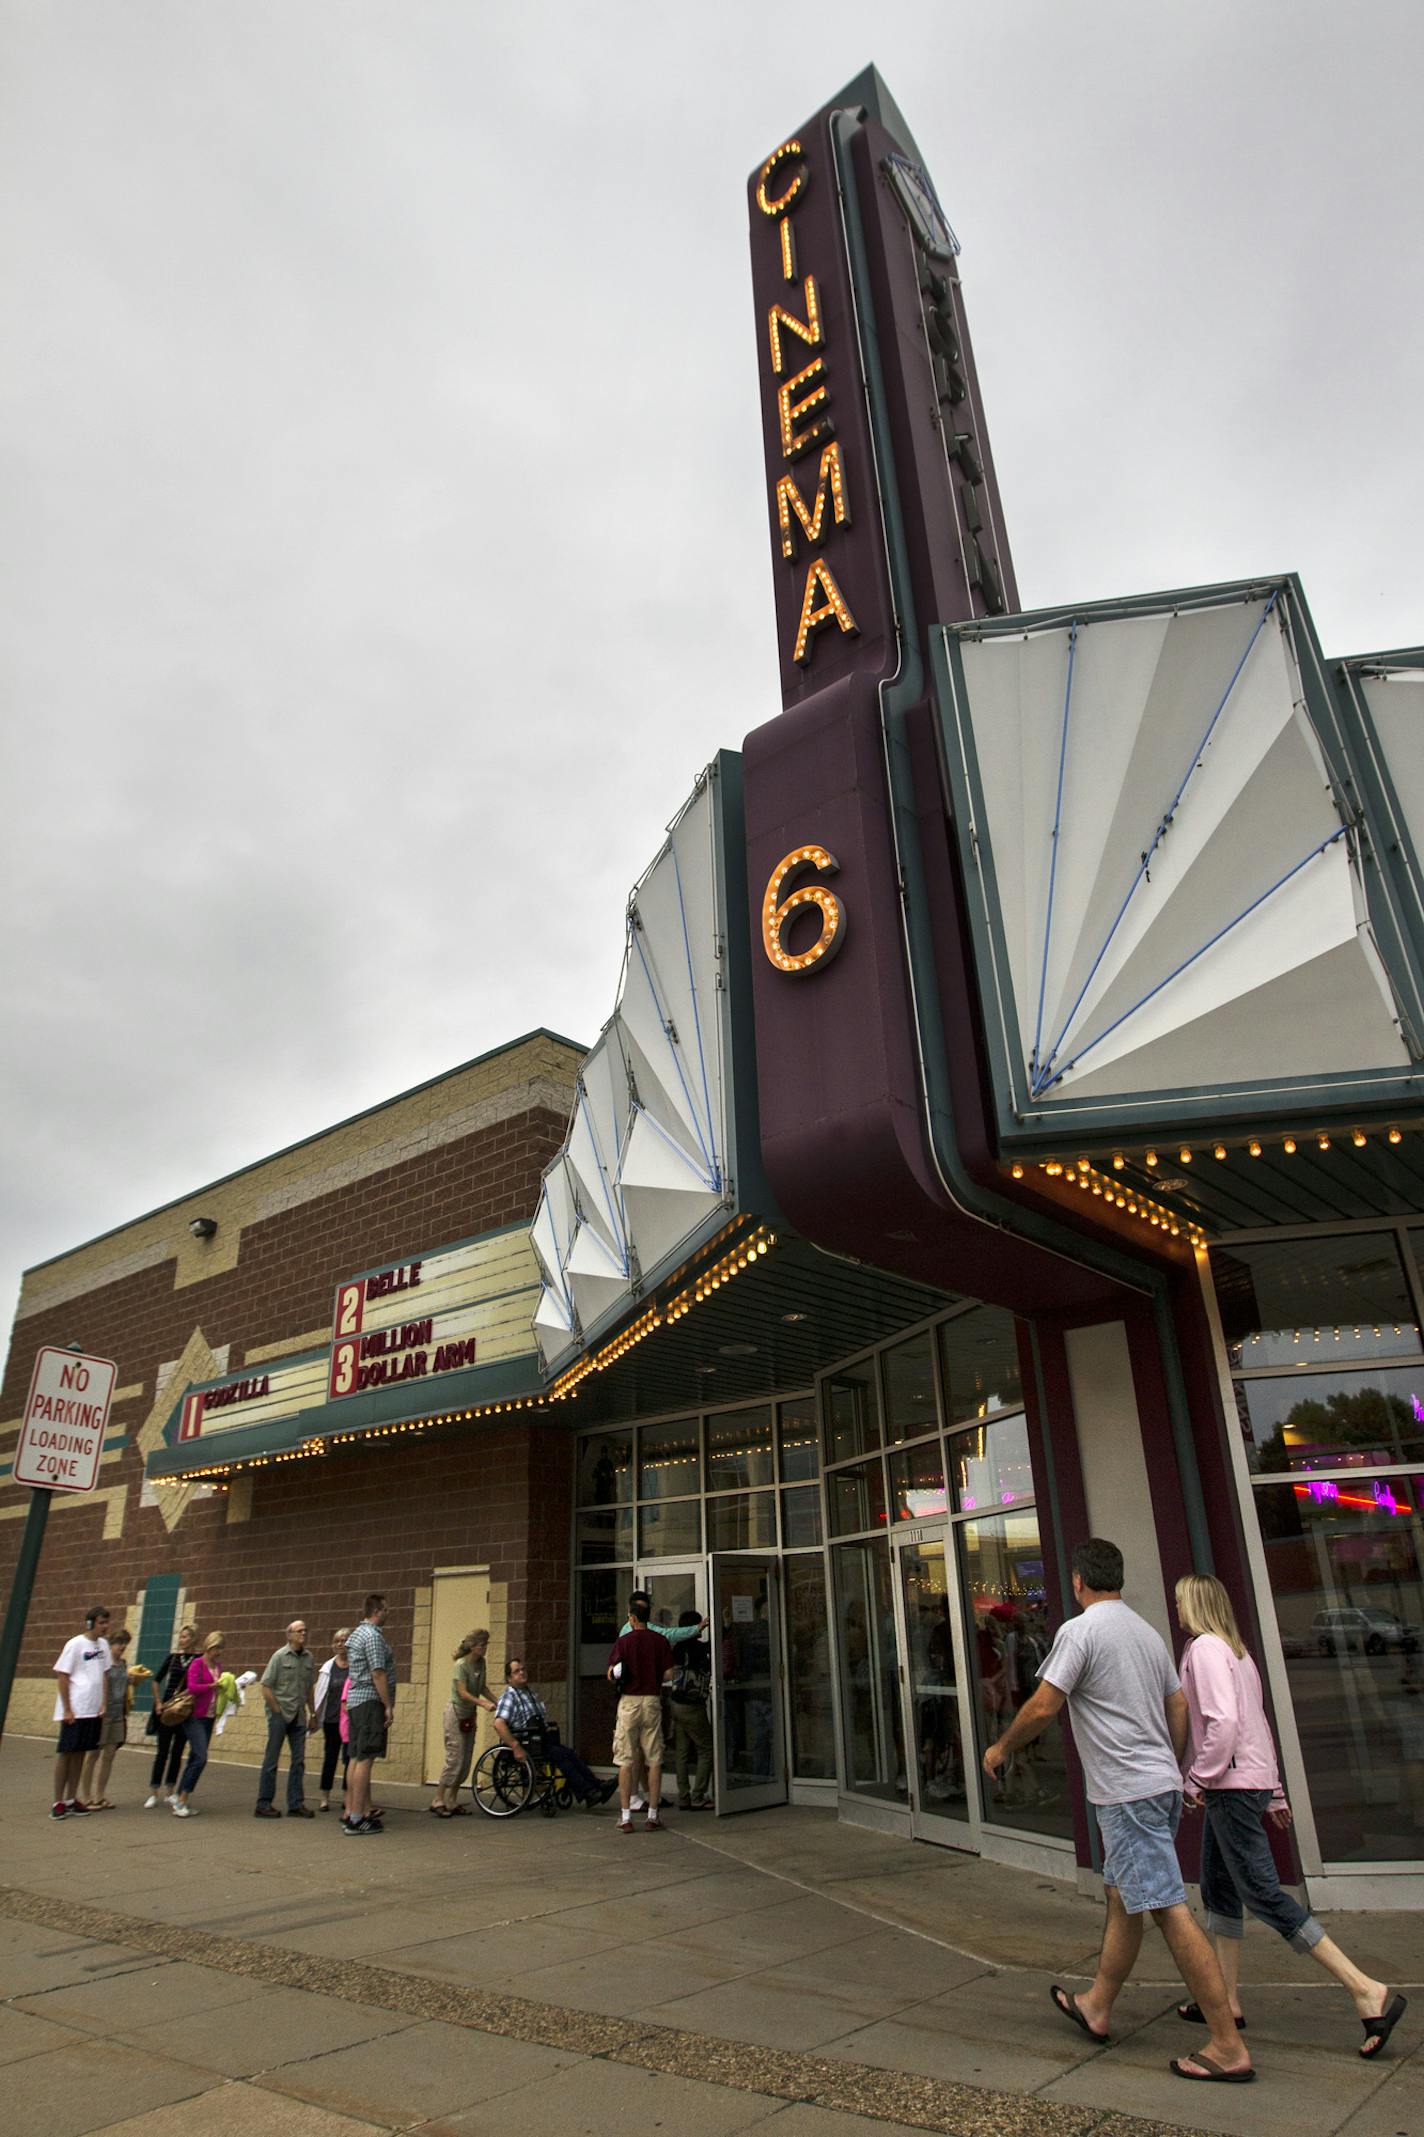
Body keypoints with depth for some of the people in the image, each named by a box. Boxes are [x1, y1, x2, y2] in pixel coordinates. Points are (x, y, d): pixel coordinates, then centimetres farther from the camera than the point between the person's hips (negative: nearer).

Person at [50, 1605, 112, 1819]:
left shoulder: (103, 1644, 6)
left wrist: (104, 1704, 5)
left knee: (79, 1753, 11)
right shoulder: (75, 1644, -12)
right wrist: (67, 1710, -12)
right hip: (74, 1711, -6)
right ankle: (58, 1803, 9)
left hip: (94, 1711, 6)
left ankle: (71, 1799, 18)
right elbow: (62, 1677, -10)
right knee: (65, 1753, 2)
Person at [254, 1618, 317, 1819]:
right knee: (271, 1759, 3)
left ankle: (296, 1804, 13)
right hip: (279, 1714, -5)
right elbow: (265, 1686, -8)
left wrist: (311, 1712, 9)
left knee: (298, 1760, 6)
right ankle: (263, 1804, 12)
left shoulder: (310, 1657, 5)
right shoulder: (280, 1656, -8)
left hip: (299, 1716, 5)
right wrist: (278, 1711, -9)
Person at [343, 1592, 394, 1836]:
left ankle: (351, 1813, 15)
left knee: (356, 1758, 12)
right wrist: (388, 1706, -14)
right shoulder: (373, 1636, -14)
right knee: (365, 1759, -8)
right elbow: (378, 1674, -18)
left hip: (355, 1700, 10)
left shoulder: (357, 1634, 17)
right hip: (370, 1701, -10)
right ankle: (356, 1818, -8)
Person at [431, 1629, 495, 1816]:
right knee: (455, 1759, -8)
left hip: (470, 1715, 7)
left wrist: (495, 1702, -2)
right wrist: (484, 1704, -34)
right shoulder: (461, 1665, -19)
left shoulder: (480, 1663, 3)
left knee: (466, 1762, 7)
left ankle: (453, 1802, 15)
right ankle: (438, 1801, 3)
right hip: (456, 1714, -7)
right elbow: (463, 1693, -25)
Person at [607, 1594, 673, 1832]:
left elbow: (611, 1675, -9)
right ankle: (653, 1816, 9)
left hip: (629, 1701, -2)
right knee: (654, 1760, 8)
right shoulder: (660, 1641, -1)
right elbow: (669, 1674, -1)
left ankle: (626, 1817, 6)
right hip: (652, 1701, 2)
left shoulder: (623, 1641, -6)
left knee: (625, 1761, 5)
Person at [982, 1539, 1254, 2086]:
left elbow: (1043, 1707, -17)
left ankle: (1228, 2047, 1)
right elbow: (1179, 1708, 16)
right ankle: (1096, 2008, 32)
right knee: (1121, 1899, 19)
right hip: (1161, 1784, 9)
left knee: (1170, 1909, -4)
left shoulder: (1079, 1630, -14)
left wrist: (1000, 1748, -1)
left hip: (1126, 1791, -9)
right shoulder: (1147, 1631, 11)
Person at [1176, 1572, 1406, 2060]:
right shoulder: (1234, 1649, 14)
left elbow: (1223, 1720, -25)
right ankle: (1228, 2001, 21)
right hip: (1250, 1780, 10)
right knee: (1217, 1888, 15)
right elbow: (1258, 1723, 18)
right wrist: (1273, 1794, 23)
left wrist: (1200, 1778, -15)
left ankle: (1366, 1990, -5)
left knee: (1261, 1893, -7)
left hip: (1232, 1786, -10)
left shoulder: (1204, 1647, -15)